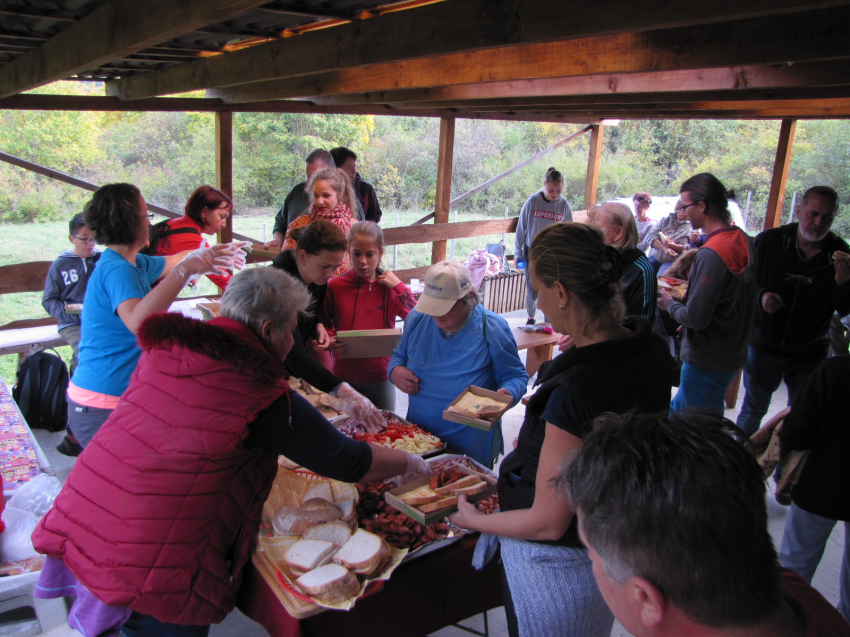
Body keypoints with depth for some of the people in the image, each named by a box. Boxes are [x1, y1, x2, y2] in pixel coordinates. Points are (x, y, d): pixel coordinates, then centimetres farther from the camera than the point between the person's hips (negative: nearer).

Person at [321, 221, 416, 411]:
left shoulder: (390, 287, -3)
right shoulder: (334, 286, -5)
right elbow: (323, 324, 7)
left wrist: (399, 287, -17)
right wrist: (330, 341, -13)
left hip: (380, 376, 0)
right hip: (344, 375, 0)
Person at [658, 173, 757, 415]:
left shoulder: (711, 254, -25)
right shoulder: (742, 239, 3)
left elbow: (695, 318, -22)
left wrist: (669, 304, -5)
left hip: (707, 362, -9)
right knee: (678, 409, 24)